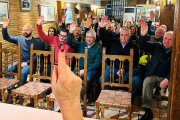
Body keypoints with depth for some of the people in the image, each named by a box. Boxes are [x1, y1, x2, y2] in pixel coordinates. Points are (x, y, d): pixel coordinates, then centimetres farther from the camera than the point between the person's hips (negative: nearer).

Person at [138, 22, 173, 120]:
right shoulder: (157, 46, 9)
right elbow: (143, 45, 0)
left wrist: (167, 79, -21)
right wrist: (142, 35, -20)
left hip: (167, 77, -1)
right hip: (153, 75, 1)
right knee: (146, 82, -30)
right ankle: (148, 112, -26)